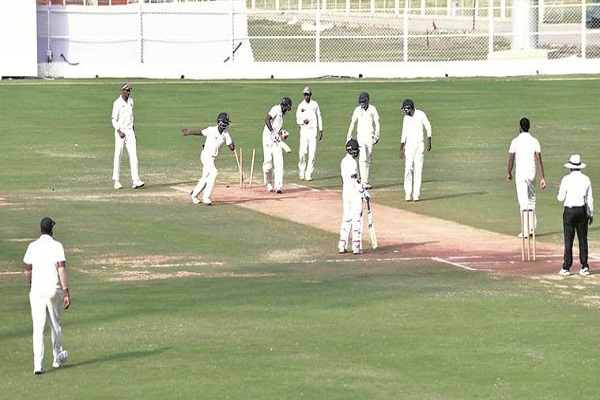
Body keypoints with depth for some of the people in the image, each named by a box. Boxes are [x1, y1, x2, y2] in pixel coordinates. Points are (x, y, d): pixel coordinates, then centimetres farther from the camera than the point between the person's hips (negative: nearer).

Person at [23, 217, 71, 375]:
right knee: (55, 324, 17)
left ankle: (37, 364, -12)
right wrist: (66, 292, -14)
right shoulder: (57, 246, -6)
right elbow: (62, 269, -15)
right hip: (54, 289, -1)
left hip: (36, 290, 1)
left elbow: (28, 270, 10)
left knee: (38, 327, -2)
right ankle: (58, 357, 33)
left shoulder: (32, 246, 3)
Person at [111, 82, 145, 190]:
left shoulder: (131, 101, 11)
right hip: (120, 131, -5)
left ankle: (135, 180, -11)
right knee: (118, 156, 1)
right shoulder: (117, 103, -9)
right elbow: (113, 119, -11)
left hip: (130, 131, 5)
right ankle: (117, 180, 9)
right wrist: (119, 131, -21)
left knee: (133, 155, -5)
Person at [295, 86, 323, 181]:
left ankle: (309, 174, -1)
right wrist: (303, 121, -19)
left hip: (313, 130, 1)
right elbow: (297, 120, 4)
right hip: (304, 130, -1)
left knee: (312, 153, -4)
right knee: (302, 152, -10)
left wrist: (320, 130, 8)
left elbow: (319, 117, 13)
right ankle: (301, 172, 5)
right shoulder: (300, 106, 5)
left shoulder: (315, 104, 8)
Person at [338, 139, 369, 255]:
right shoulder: (352, 162, -15)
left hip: (345, 192, 9)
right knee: (357, 218, -3)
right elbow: (354, 179, -21)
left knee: (346, 219, 13)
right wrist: (363, 191, -16)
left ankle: (342, 245, 13)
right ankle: (356, 246, -4)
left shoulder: (344, 161, 12)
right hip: (355, 193, -9)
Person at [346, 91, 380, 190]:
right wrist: (349, 135, -7)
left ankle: (367, 181, 15)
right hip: (361, 136, -2)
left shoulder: (372, 109, 2)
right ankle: (364, 182, -19)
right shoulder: (357, 110, -1)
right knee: (362, 159, -12)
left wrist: (377, 135, -6)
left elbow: (376, 122, 5)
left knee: (369, 160, 7)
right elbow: (353, 123, 1)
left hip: (370, 136, 2)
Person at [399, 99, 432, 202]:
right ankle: (408, 194, -3)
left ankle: (416, 194, -3)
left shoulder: (420, 115, -4)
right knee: (408, 168, -5)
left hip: (419, 145, -3)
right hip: (408, 145, 3)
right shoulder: (406, 118, 9)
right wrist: (401, 148, 8)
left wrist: (429, 142, -9)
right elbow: (404, 133, 12)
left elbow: (428, 127, -1)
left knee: (418, 169, -5)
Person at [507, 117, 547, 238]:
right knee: (531, 199, 20)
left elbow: (511, 159, -1)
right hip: (531, 172, 3)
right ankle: (532, 228, 23)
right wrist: (542, 178, -5)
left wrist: (509, 173, 16)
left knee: (523, 202, -4)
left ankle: (525, 231, -10)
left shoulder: (515, 141, -6)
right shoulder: (535, 141, 0)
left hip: (520, 173, -3)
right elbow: (539, 160, -5)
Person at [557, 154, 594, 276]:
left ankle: (566, 268, 0)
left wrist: (559, 192, 16)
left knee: (568, 240, 0)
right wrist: (591, 214, 14)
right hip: (582, 211, 3)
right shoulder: (586, 179, 1)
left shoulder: (566, 179, -8)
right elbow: (590, 199, 5)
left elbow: (561, 198, -7)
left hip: (569, 211, -3)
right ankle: (584, 267, 8)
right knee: (583, 240, 8)